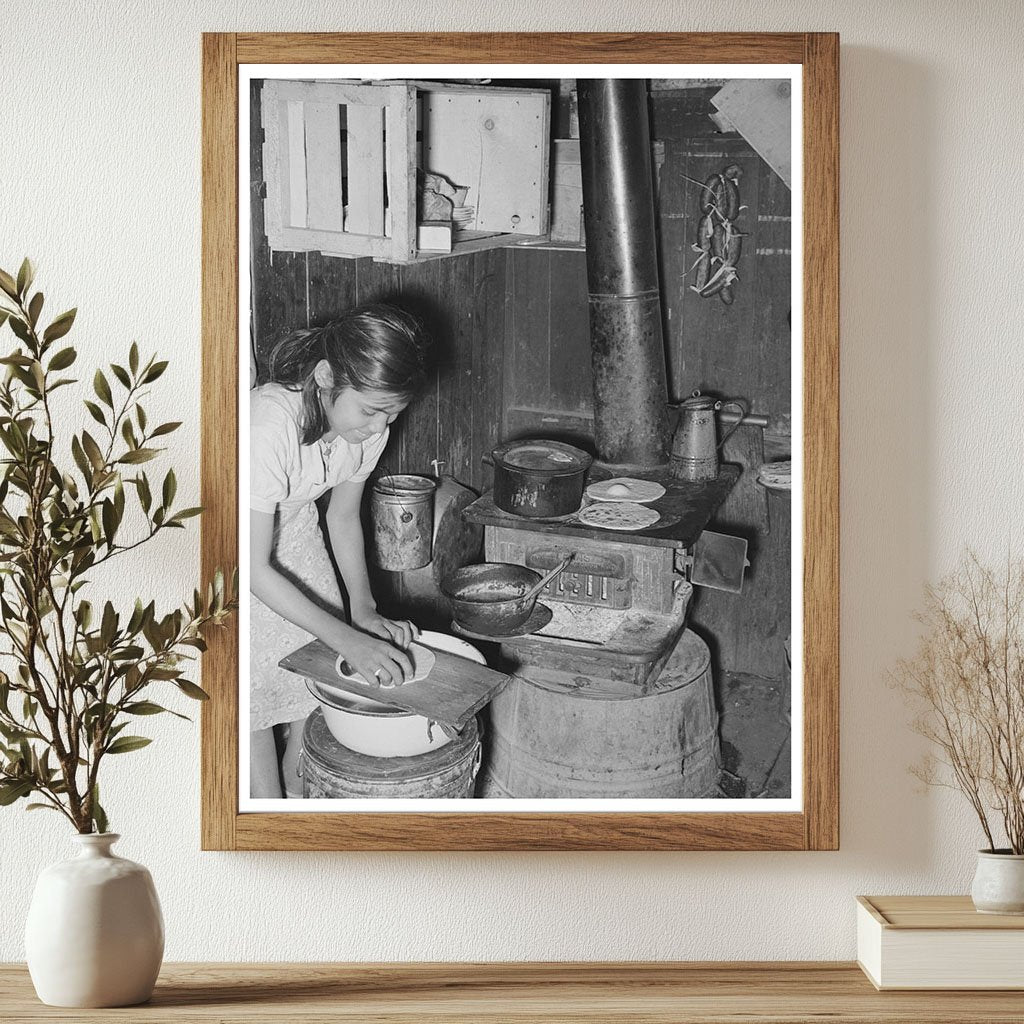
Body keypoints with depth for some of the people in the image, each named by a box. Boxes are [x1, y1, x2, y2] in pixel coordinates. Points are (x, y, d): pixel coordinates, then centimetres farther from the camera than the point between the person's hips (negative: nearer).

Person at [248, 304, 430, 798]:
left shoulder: (369, 425, -20)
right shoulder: (265, 428, -40)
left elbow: (343, 517, -2)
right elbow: (254, 569, -33)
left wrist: (365, 610, -13)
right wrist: (347, 639, -35)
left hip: (294, 526, 6)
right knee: (253, 694, -1)